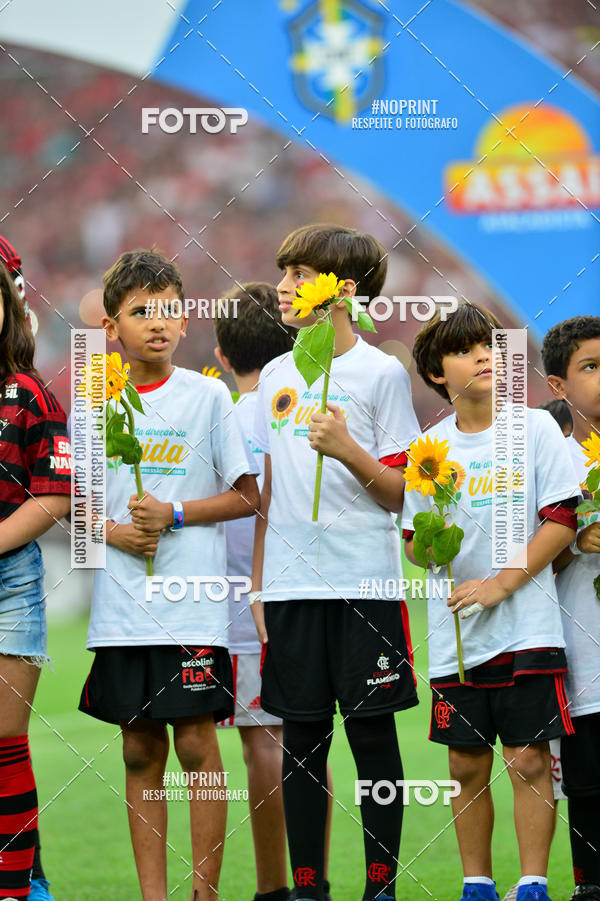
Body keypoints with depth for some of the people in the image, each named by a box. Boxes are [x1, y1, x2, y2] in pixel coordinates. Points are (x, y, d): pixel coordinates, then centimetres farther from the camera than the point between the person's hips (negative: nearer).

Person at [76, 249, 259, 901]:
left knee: (195, 743, -4)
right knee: (140, 751, 6)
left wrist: (173, 515, -12)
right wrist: (114, 531, -5)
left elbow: (246, 496, 1)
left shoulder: (207, 396, 0)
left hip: (191, 603, -3)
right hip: (121, 605, 3)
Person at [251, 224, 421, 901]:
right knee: (302, 734, 5)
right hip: (290, 584, 4)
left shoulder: (382, 373, -1)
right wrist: (257, 584, 12)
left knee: (372, 731, -1)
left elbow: (401, 494, -3)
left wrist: (348, 450, -19)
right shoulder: (276, 376, 13)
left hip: (366, 584, -4)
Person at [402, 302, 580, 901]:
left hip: (527, 624, -3)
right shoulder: (430, 447, 6)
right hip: (454, 632, 3)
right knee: (467, 764, 6)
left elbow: (561, 521, -4)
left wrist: (500, 584, -12)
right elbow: (413, 540, 10)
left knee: (528, 760, -4)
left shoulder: (535, 428, -1)